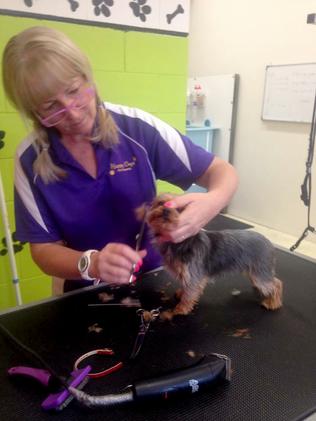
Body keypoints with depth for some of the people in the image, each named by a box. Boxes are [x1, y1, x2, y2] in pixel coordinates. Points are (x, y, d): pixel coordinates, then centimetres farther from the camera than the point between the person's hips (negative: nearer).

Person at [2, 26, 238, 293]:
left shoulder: (136, 128, -14)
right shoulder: (30, 159, -10)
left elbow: (222, 171, -8)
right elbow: (43, 248, -7)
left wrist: (213, 202, -31)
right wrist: (92, 264, -28)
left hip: (154, 278, 0)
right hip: (86, 294, 1)